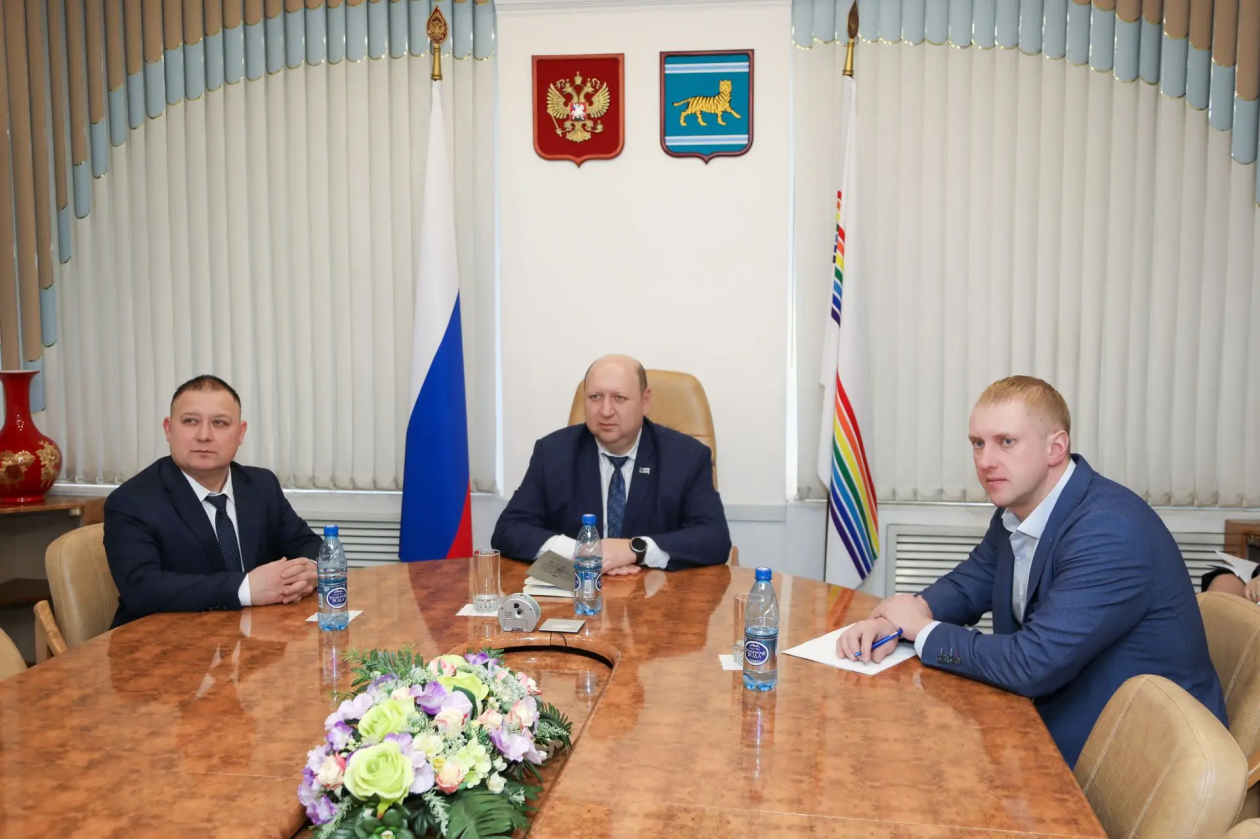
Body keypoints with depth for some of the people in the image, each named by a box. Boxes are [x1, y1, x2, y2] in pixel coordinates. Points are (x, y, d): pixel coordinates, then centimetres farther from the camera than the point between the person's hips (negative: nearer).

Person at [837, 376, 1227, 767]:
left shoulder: (1111, 530, -27)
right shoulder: (1016, 511, 0)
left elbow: (1034, 664, -31)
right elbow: (967, 585, 12)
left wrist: (924, 630, -16)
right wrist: (897, 620, -10)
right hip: (1059, 723, 7)